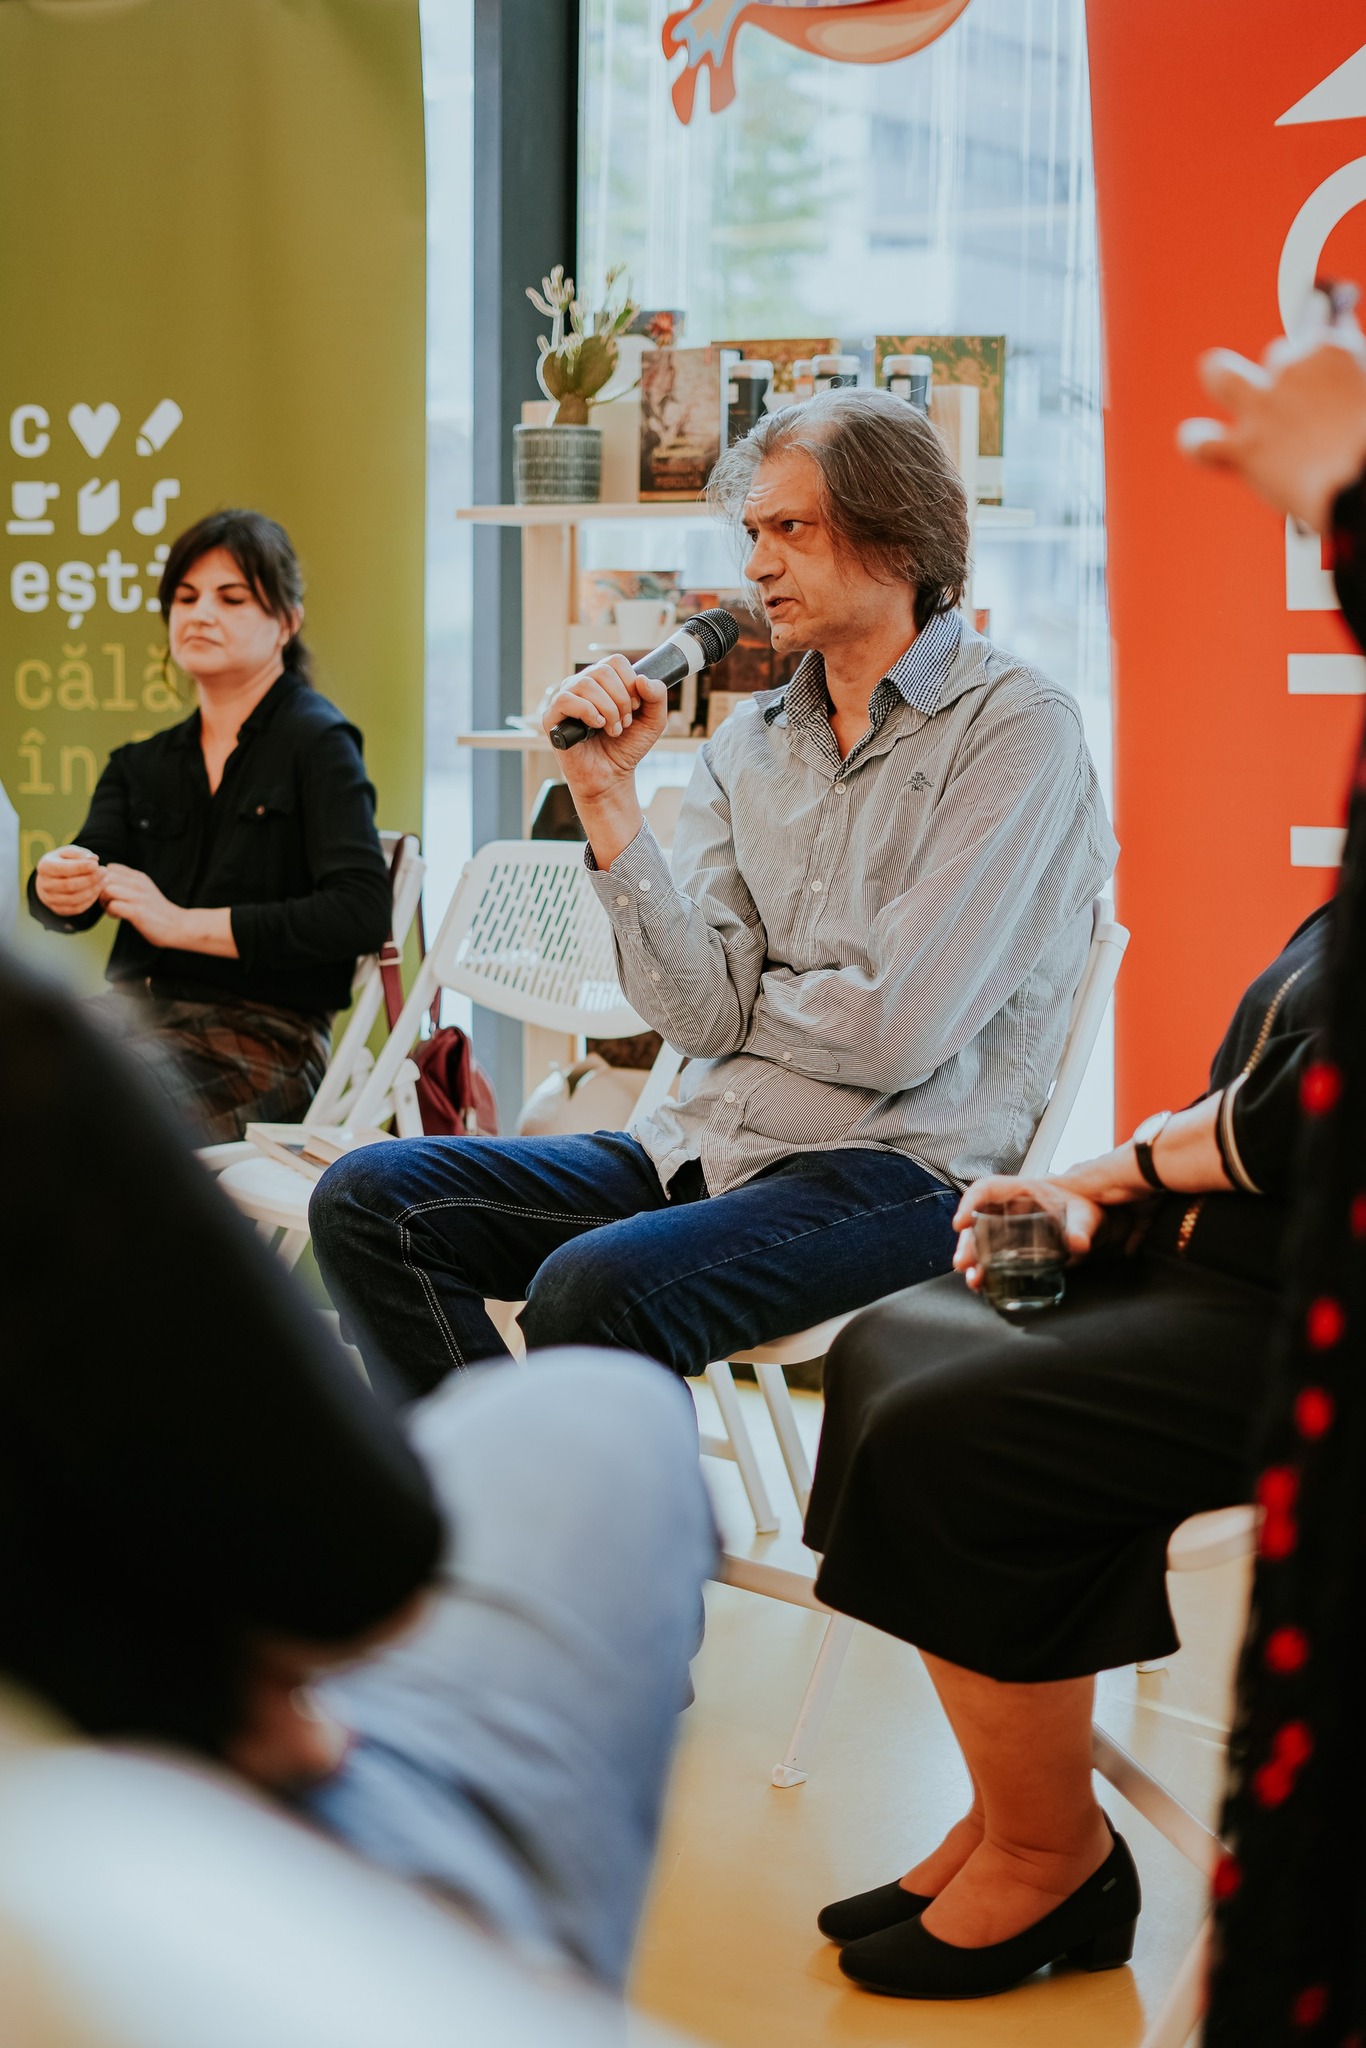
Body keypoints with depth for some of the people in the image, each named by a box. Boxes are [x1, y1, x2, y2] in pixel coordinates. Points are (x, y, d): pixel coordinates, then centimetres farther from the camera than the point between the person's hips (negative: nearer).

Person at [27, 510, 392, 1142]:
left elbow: (361, 912, -11)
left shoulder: (316, 744, 1)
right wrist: (57, 887, -21)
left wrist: (183, 923, -10)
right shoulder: (141, 765, 19)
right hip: (141, 1017, 5)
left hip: (262, 1036, -5)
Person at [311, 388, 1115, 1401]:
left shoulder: (1019, 727, -6)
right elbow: (701, 1011, 0)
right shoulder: (747, 743, 13)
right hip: (701, 1146, 7)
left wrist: (743, 1002, 4)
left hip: (899, 1168, -7)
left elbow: (894, 1033, -14)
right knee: (369, 1200, -8)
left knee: (591, 1290, -32)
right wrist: (607, 795, -6)